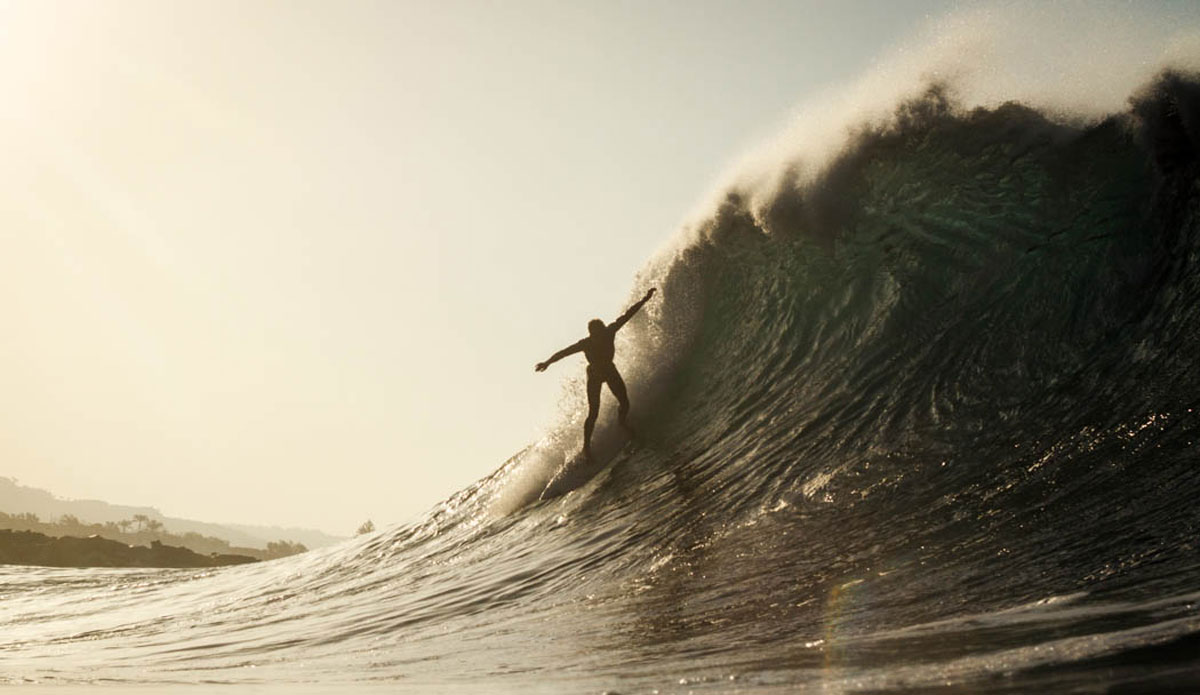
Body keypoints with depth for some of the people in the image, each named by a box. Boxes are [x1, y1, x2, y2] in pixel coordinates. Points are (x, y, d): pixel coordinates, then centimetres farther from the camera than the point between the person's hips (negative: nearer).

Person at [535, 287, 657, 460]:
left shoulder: (609, 332, -22)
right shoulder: (586, 343, -29)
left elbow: (627, 315, -19)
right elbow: (565, 352, -32)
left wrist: (644, 300, -20)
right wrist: (548, 362, -42)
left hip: (609, 370, 4)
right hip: (594, 375, -4)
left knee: (625, 403, 5)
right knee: (593, 413, -4)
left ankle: (622, 421, 42)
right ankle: (587, 445, 14)